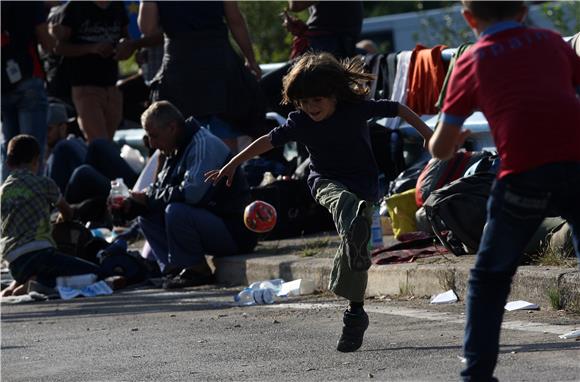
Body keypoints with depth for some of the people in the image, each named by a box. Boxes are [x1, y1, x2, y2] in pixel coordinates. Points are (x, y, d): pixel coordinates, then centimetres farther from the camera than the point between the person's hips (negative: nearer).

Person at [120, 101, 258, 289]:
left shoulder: (204, 145, -18)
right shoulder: (177, 151, 14)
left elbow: (192, 193, -29)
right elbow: (160, 189, 17)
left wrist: (150, 198, -17)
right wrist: (131, 205, -3)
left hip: (233, 232, -10)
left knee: (176, 212, -32)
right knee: (147, 216, 5)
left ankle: (197, 271, -15)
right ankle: (174, 269, -2)